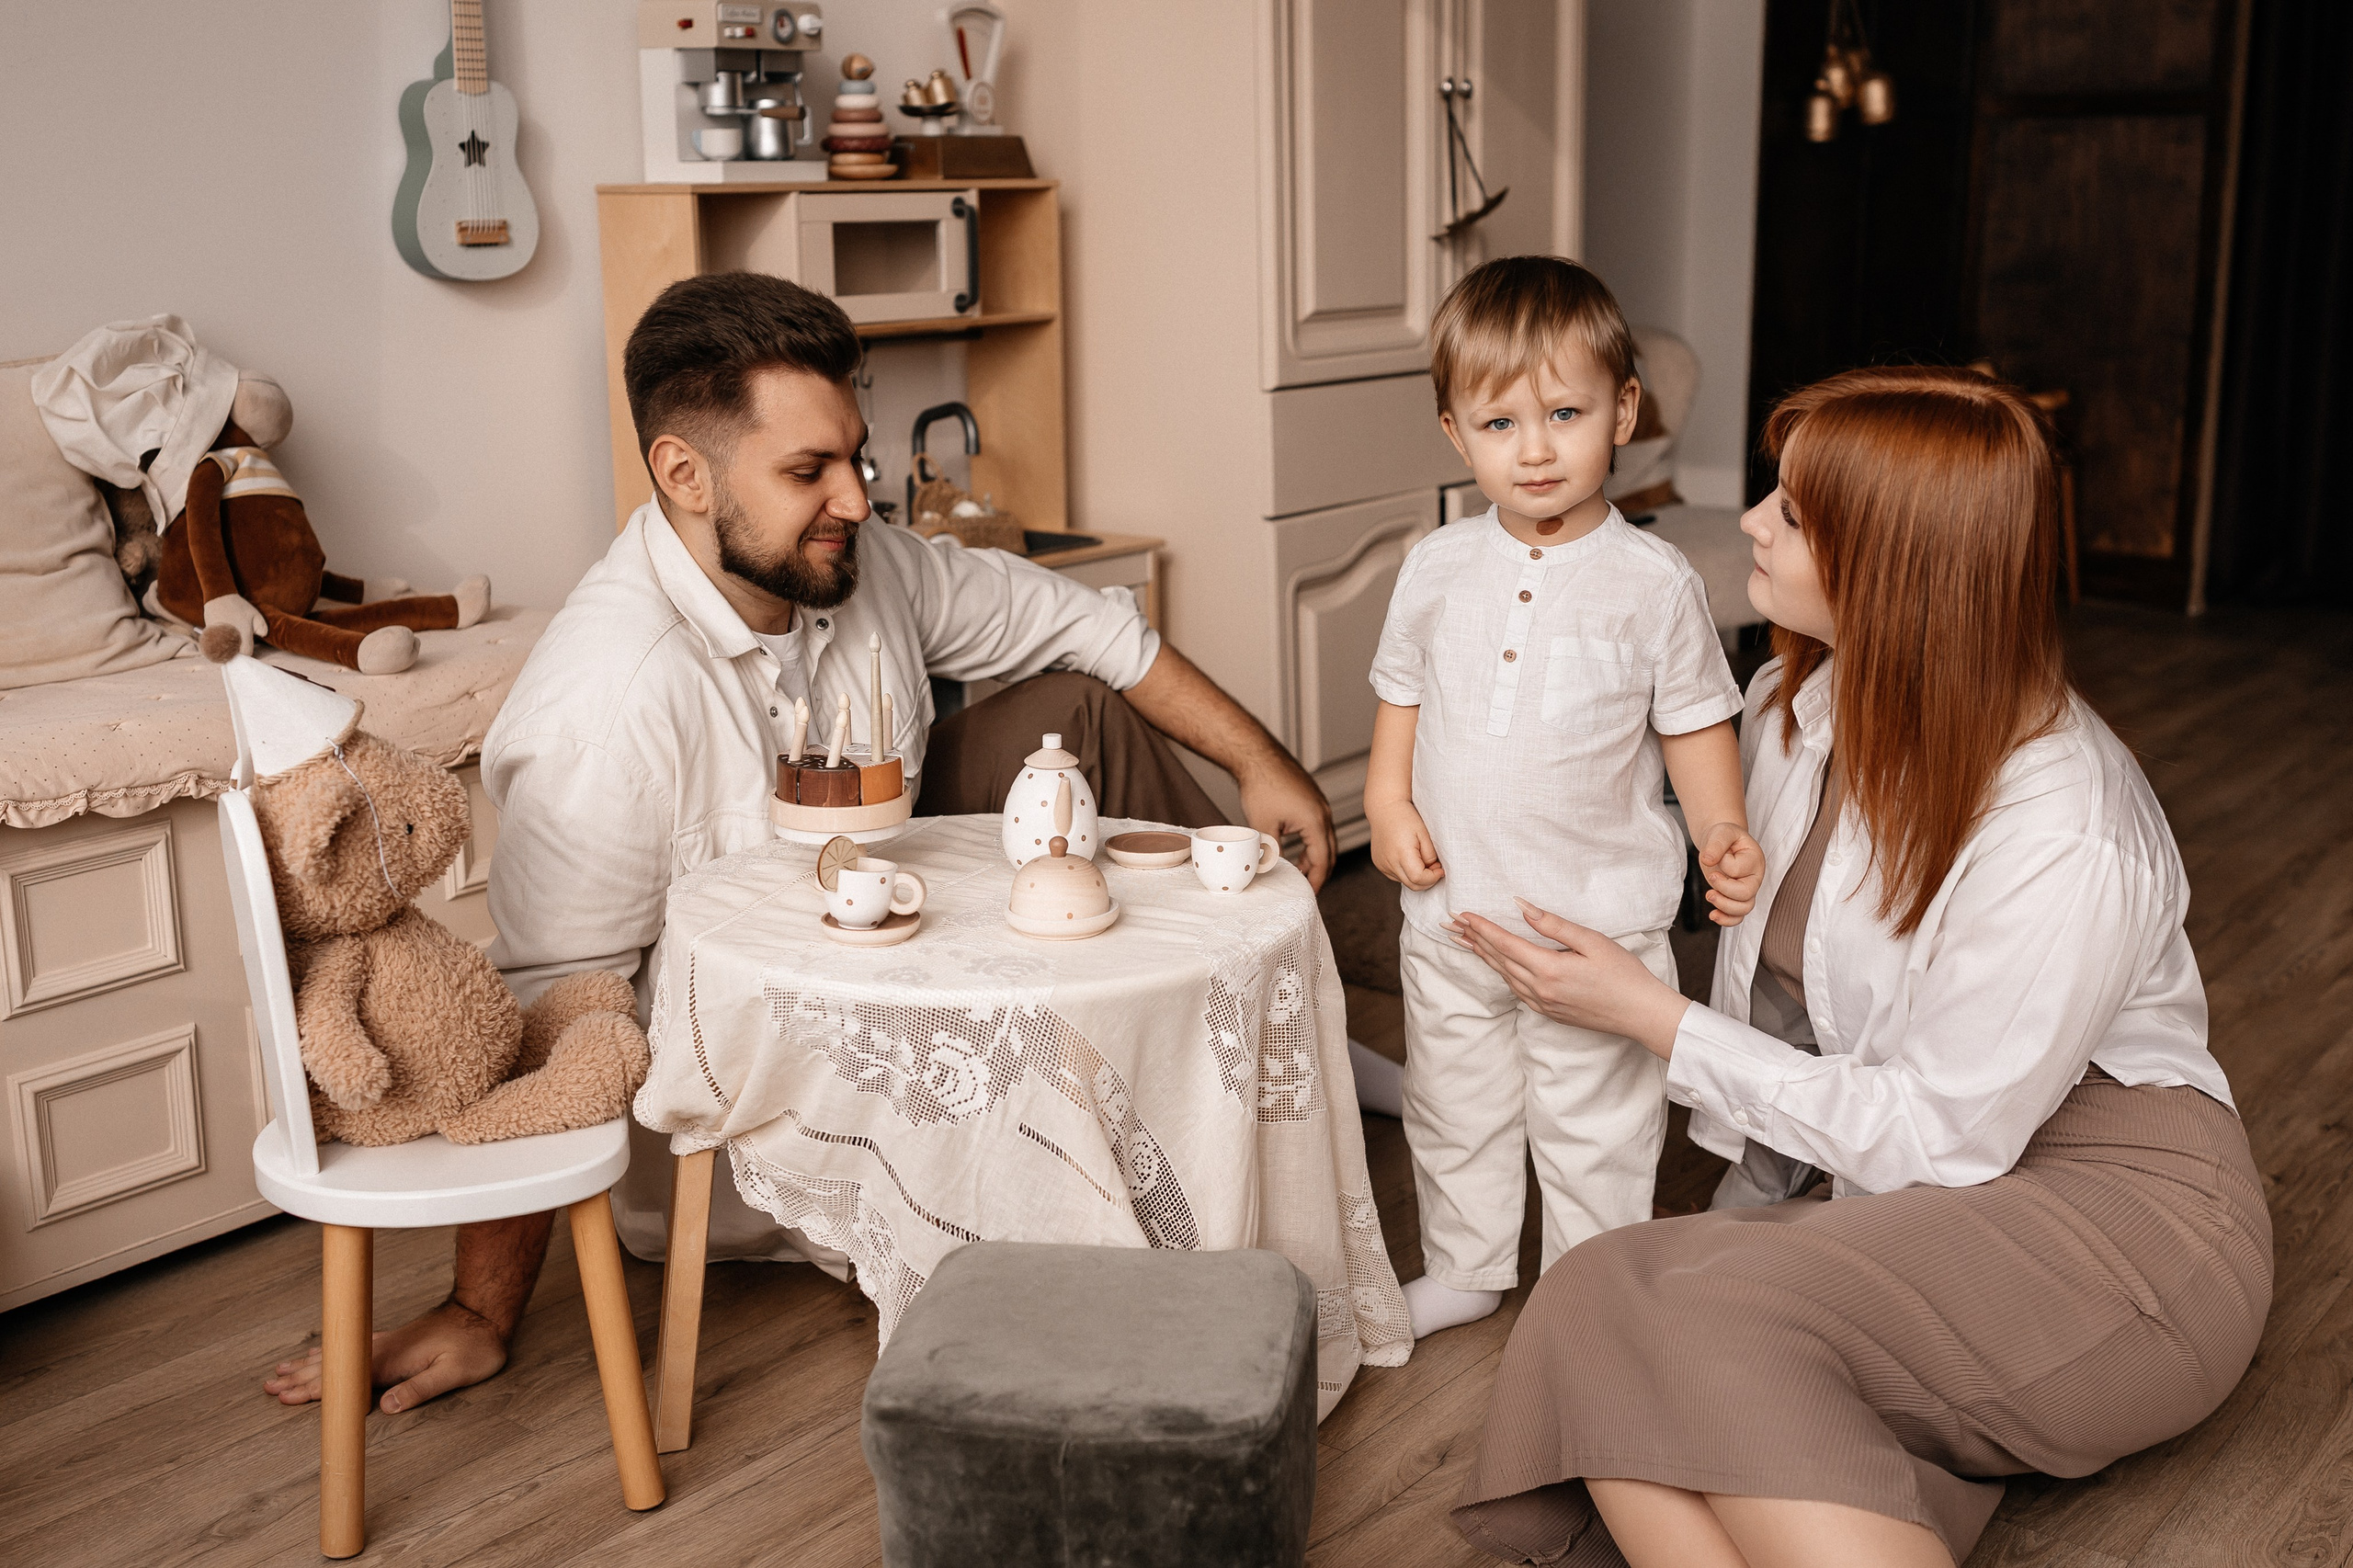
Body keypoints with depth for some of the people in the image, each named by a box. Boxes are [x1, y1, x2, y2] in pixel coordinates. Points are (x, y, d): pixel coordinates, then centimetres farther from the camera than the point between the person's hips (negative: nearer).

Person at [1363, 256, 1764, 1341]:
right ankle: (1463, 1271, 38)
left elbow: (1695, 723, -1)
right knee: (1454, 1108, 18)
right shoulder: (1436, 571, -1)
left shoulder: (1653, 583, -9)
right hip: (1451, 911, 4)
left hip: (1598, 916, -3)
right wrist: (1387, 801, -3)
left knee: (1593, 1122, 9)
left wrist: (1722, 829, -14)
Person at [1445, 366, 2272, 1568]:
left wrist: (1649, 1016, -15)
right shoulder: (1793, 705, 2)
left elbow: (1938, 1138, -18)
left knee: (1721, 1320, -35)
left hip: (2113, 1209, -7)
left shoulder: (2067, 840, -23)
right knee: (1592, 1307, -25)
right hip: (1858, 1188, 7)